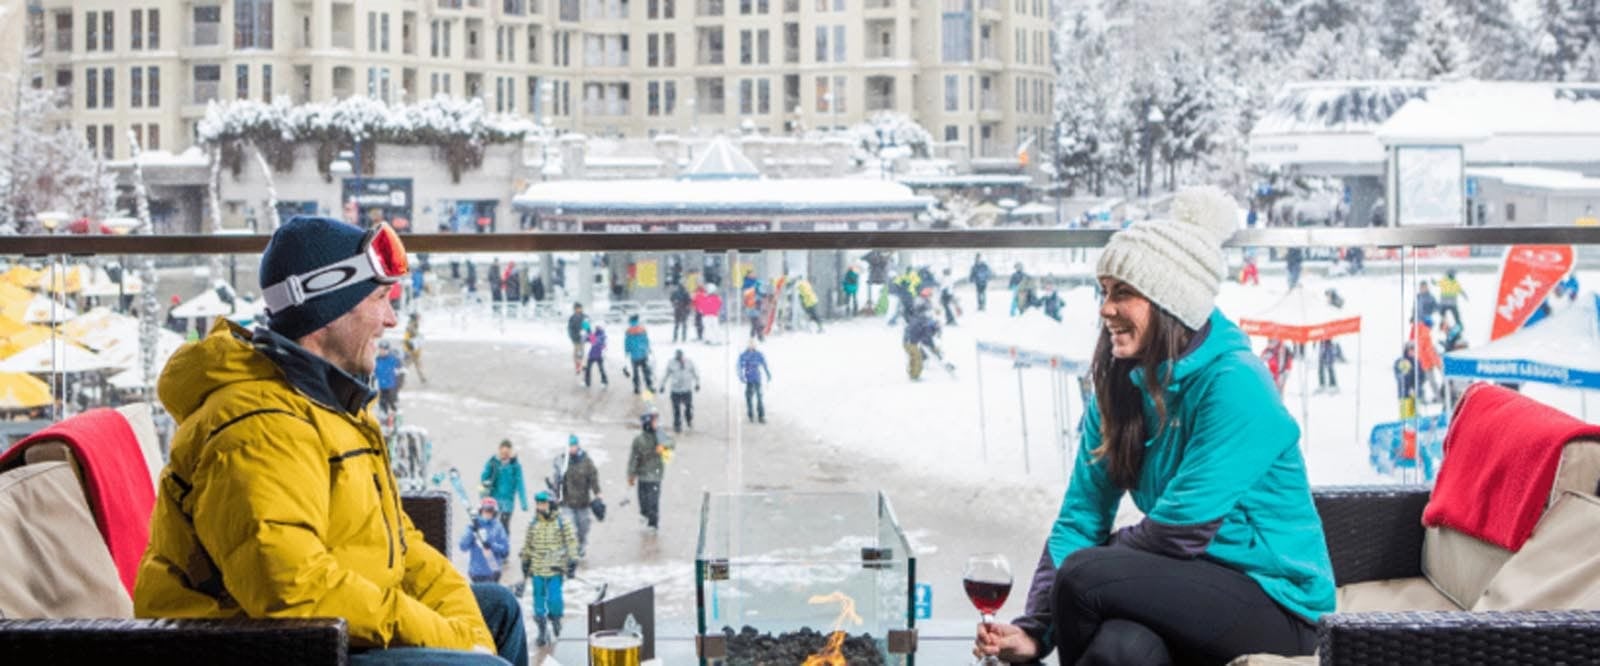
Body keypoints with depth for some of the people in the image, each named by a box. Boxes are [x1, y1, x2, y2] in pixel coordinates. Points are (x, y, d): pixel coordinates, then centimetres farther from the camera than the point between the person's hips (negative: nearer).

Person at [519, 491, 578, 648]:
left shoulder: (562, 523, -3)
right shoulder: (533, 524, 6)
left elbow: (571, 541, -1)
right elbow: (527, 544, 17)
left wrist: (573, 559, -8)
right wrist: (525, 561, 19)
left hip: (555, 570, -3)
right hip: (537, 570, 3)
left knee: (554, 599, -12)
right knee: (539, 599, 6)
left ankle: (556, 618, 20)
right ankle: (542, 632, 18)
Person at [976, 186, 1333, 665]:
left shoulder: (1235, 384, -18)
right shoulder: (1121, 385, 5)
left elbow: (1180, 531, -20)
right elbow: (1080, 519, 2)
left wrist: (1100, 556, -3)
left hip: (1276, 602, -5)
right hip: (1195, 587, 5)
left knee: (1083, 576, -25)